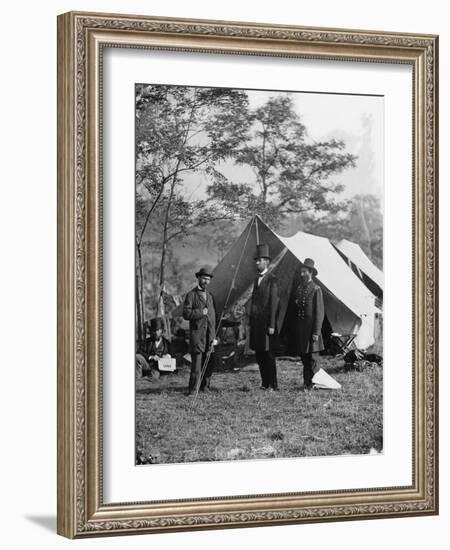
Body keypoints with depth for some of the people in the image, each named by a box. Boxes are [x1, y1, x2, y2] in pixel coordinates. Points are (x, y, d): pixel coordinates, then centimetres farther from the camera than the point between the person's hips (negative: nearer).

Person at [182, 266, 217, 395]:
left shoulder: (210, 296, 19)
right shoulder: (191, 295, 1)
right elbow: (186, 314, -9)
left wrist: (214, 336, 16)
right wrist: (201, 312, -12)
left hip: (209, 335, 5)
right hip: (197, 333, -5)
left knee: (209, 362, 4)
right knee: (197, 360, -10)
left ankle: (205, 386, 14)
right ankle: (193, 389, -9)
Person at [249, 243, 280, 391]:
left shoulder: (272, 280, -9)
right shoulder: (257, 279, 16)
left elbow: (274, 303, -13)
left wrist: (271, 325, -16)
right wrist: (251, 322, 15)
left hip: (266, 323, -8)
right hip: (256, 323, 8)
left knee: (268, 354, -4)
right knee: (259, 354, 10)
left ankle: (273, 385, 3)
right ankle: (265, 383, 18)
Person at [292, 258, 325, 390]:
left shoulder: (316, 290, -8)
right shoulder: (298, 287, 12)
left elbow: (319, 312, -12)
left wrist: (316, 332, -16)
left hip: (311, 328, -7)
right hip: (300, 328, 7)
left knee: (313, 358, -3)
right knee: (303, 357, 12)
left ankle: (313, 384, 1)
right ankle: (307, 383, 19)